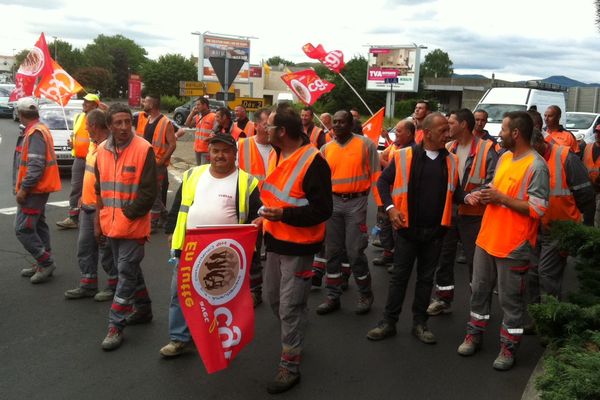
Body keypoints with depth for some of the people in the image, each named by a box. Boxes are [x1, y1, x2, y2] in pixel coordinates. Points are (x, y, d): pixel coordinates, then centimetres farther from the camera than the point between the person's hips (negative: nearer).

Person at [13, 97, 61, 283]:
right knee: (38, 225, 15)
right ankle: (43, 264, 23)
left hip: (34, 189, -10)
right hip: (38, 189, 10)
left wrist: (23, 188, -23)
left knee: (23, 228, -8)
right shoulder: (39, 129, 14)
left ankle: (46, 262, -3)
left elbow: (36, 165, -26)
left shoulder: (35, 133, -18)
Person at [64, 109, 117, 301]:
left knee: (106, 249, 4)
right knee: (84, 247, 15)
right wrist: (83, 197, 21)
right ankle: (88, 285, 26)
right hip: (88, 206, 10)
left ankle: (114, 285, 20)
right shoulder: (93, 145, 10)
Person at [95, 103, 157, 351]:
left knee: (126, 272, -3)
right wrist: (99, 221, 12)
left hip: (133, 225, -6)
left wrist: (127, 214, -13)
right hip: (111, 225, 6)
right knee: (129, 268, 17)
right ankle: (143, 309, 34)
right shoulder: (103, 150, 5)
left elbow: (149, 192, -14)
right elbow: (100, 189, 14)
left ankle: (116, 325, 3)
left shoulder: (144, 150, -13)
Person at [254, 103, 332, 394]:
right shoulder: (276, 155, 6)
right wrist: (265, 216, 6)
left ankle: (290, 365, 14)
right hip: (275, 239, 8)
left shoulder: (313, 162, -21)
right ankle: (294, 337, 42)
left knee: (290, 306, -1)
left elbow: (323, 210, -22)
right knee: (273, 298, 19)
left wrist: (283, 215, -28)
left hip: (298, 246, -8)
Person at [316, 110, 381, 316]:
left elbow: (375, 176, -5)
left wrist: (381, 204, -11)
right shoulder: (326, 149, 8)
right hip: (333, 203, 4)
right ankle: (333, 296, 21)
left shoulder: (366, 144, -3)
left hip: (356, 203, -4)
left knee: (355, 251, -3)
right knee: (333, 251, 9)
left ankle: (365, 295, 17)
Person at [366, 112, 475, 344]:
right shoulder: (404, 156, -7)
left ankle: (419, 323, 25)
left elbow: (454, 190, 9)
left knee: (426, 278, 12)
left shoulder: (451, 161, 4)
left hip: (435, 230, 3)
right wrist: (390, 208, -11)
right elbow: (383, 182, 0)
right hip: (407, 228, -3)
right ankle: (389, 322, 18)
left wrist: (466, 197, -13)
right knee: (399, 276, 7)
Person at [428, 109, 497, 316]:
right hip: (448, 211, 5)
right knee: (444, 257, 13)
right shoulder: (448, 148, 6)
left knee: (475, 260, 6)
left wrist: (469, 196, -22)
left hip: (473, 214, -5)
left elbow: (492, 181, -17)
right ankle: (443, 299, 28)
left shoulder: (486, 149, -11)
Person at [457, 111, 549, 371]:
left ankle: (509, 347, 20)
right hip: (486, 239, 8)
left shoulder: (536, 166, -16)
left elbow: (537, 209, -20)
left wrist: (501, 198, -20)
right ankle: (474, 334, 32)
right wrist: (485, 195, -1)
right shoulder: (504, 158, 9)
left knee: (510, 300, 5)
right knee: (479, 290, 17)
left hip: (513, 247, -8)